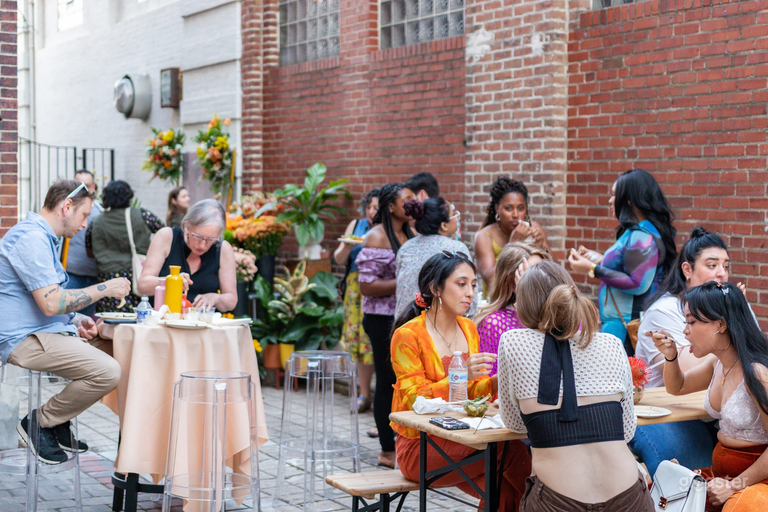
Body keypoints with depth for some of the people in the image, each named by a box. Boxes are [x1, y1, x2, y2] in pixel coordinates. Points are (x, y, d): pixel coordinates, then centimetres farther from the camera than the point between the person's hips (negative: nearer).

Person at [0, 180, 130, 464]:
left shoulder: (42, 237, 19)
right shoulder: (32, 238, -16)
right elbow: (50, 303, -24)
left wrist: (75, 320, 9)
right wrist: (105, 288, -15)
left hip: (46, 331, 11)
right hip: (25, 339, -11)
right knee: (108, 371, -25)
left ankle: (58, 422, 11)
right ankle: (40, 422, -6)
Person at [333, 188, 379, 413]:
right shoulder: (356, 225, 14)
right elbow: (339, 259, 17)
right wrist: (347, 248, -4)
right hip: (356, 289, 5)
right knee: (358, 338, 6)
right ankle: (364, 395, 15)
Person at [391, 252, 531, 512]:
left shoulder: (468, 328, 11)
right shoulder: (407, 336, -10)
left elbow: (472, 391, 12)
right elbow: (413, 400, -14)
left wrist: (498, 381, -10)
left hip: (459, 441, 6)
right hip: (420, 446, -6)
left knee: (500, 486, -25)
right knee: (512, 450, -25)